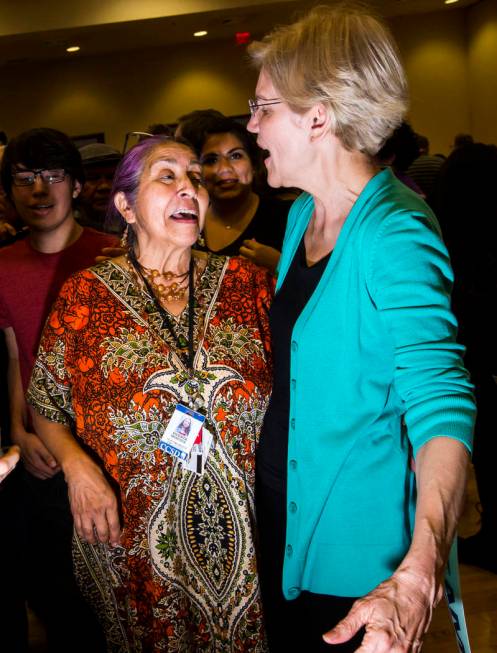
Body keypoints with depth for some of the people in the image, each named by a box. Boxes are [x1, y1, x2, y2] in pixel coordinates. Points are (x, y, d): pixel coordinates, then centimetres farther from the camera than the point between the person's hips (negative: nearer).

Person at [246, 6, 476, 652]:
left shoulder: (395, 233, -24)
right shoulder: (303, 213, 4)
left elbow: (441, 404, -32)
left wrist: (418, 576, -45)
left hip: (354, 552, -8)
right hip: (280, 517, 8)